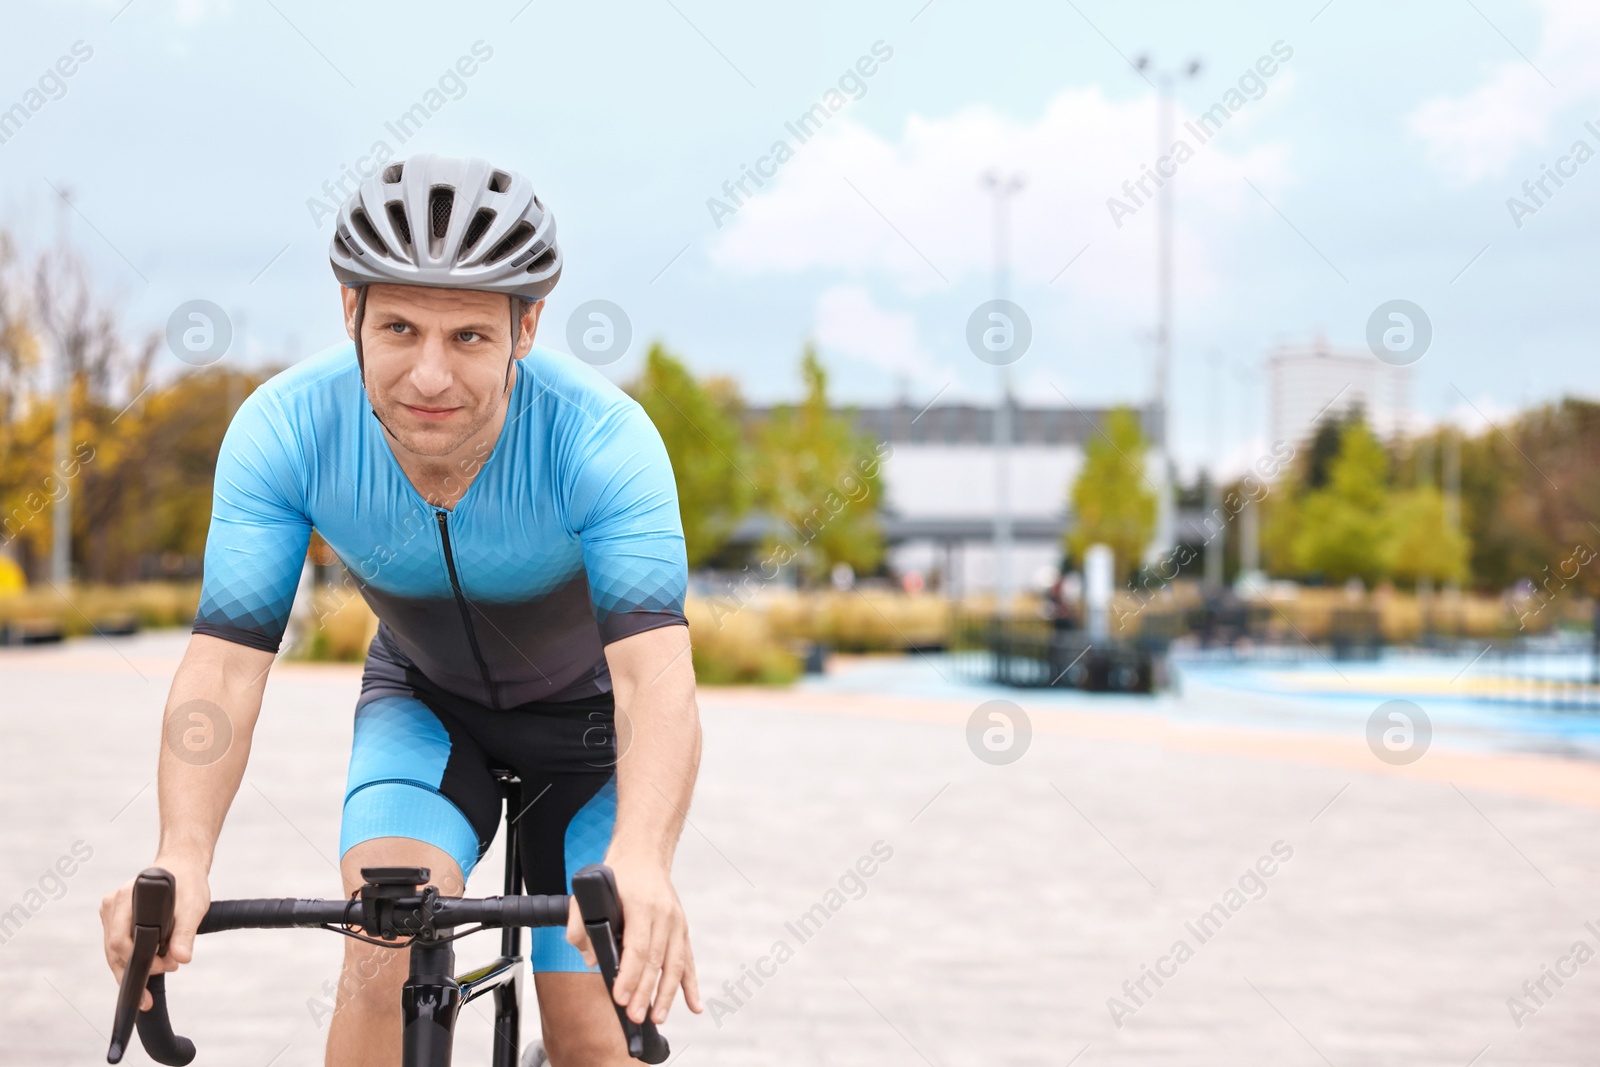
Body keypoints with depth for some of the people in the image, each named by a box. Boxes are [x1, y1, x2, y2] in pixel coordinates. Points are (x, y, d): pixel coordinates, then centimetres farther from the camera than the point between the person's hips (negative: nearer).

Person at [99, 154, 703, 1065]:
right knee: (389, 944, -25)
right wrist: (182, 855, -52)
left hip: (586, 707, -1)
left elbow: (655, 671, -46)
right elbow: (226, 658, -33)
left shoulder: (603, 436, -36)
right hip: (425, 697, 1)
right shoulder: (285, 430, -29)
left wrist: (642, 861, -65)